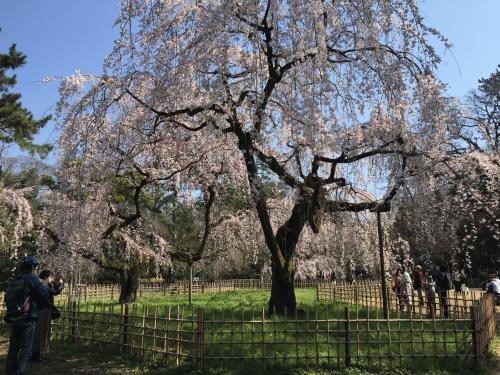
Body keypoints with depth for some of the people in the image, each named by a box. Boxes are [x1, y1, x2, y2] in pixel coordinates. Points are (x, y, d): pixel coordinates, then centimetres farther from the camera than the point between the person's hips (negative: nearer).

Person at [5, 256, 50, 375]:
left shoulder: (15, 279, 8)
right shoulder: (33, 279, -13)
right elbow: (44, 294, -12)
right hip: (28, 317, -7)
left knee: (13, 346, 16)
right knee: (25, 347, 0)